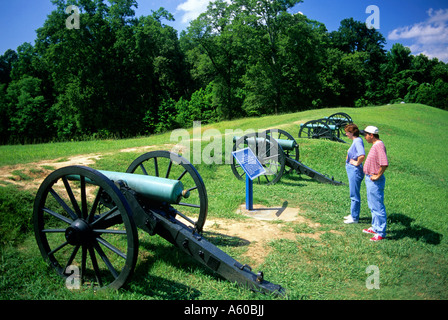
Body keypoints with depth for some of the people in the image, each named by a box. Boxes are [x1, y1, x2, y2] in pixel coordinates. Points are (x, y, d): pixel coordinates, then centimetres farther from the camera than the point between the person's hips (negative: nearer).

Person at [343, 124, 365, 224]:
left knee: (355, 195, 0)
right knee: (354, 194, 19)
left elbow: (362, 155, -35)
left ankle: (354, 218, 10)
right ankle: (353, 214, 31)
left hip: (355, 171, -10)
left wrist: (357, 163, -20)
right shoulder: (356, 141, 10)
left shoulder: (358, 141, -19)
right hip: (352, 170, 10)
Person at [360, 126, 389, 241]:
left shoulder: (379, 146, -21)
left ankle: (381, 233, 7)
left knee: (378, 207, -2)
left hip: (375, 181, -11)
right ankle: (375, 228, 36)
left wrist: (378, 176, -21)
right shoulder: (375, 145, 12)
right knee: (373, 206, 21)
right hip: (370, 179, 11)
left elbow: (384, 164, -32)